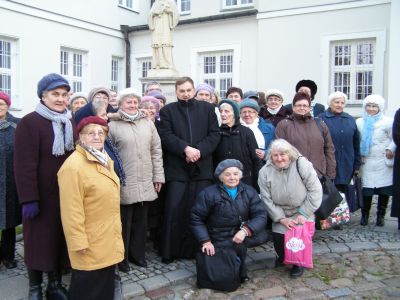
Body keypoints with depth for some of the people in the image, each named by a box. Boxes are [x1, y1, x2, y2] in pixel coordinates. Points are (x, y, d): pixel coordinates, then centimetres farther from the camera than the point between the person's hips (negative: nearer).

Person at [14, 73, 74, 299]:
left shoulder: (70, 123, 8)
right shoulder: (30, 122, -12)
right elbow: (24, 164, -17)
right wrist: (29, 199, -19)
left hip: (66, 195, 5)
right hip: (41, 196, -5)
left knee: (61, 239, 13)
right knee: (39, 241, 7)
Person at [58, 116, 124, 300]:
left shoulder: (105, 160, 9)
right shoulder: (73, 166, -21)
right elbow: (72, 210, -23)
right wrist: (79, 242, -22)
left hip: (109, 240, 9)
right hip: (90, 245, -8)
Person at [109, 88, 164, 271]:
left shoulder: (148, 123, 10)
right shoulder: (113, 126, -3)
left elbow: (156, 151, 10)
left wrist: (158, 176, 6)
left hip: (146, 183, 4)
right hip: (124, 185, -4)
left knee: (141, 221, 13)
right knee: (124, 223, 6)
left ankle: (138, 254, 28)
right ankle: (122, 257, 21)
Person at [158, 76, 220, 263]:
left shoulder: (207, 108, 11)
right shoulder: (167, 110, 8)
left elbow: (214, 134, 4)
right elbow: (166, 136, -4)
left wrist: (199, 151, -10)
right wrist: (186, 149, -17)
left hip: (202, 168, 1)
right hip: (176, 168, -1)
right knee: (174, 210, -2)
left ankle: (195, 250, 16)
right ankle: (169, 252, 10)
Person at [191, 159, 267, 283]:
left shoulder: (249, 192, 2)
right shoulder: (209, 194, -6)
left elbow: (261, 214, -7)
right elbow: (196, 219, -3)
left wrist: (245, 230, -25)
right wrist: (205, 241, -14)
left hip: (240, 235, 4)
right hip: (219, 240, -4)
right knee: (238, 248, -29)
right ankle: (240, 273, 7)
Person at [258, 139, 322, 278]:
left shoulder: (302, 165, -18)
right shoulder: (265, 172, -12)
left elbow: (315, 190, -15)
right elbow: (267, 200, -9)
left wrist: (304, 214, -16)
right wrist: (282, 218, -13)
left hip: (302, 211, -2)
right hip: (281, 214, 2)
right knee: (278, 237, -9)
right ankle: (283, 256, 27)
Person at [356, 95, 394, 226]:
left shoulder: (388, 122, -2)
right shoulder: (359, 122, 9)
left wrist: (390, 149, -16)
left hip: (383, 163, -1)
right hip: (366, 162, 2)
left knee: (384, 190, 4)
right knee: (366, 190, 1)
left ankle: (381, 215, 18)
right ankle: (364, 215, 15)